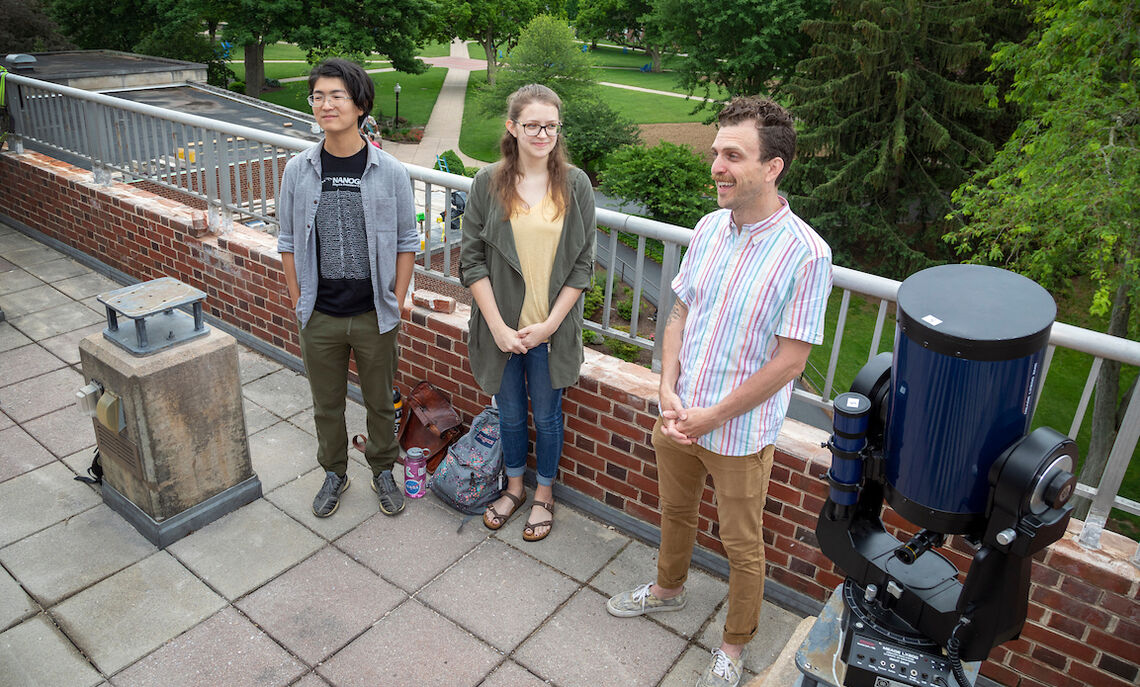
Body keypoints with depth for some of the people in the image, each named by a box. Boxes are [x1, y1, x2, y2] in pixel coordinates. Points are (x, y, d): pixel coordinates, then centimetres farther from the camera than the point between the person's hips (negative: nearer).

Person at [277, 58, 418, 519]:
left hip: (375, 314, -1)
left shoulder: (389, 172, -8)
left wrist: (397, 305, -4)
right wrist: (298, 304, 2)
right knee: (326, 404, 17)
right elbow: (288, 243, 4)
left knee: (380, 402, 15)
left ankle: (383, 471, 37)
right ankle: (334, 473, 39)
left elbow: (406, 242, -2)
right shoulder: (298, 171, -3)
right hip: (319, 316, 2)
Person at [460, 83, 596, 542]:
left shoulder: (576, 184, -4)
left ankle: (544, 493, 37)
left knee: (546, 414, 14)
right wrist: (498, 326, -11)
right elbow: (471, 259, -5)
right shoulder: (488, 183, -4)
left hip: (552, 328, 0)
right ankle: (514, 486, 41)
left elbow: (583, 263, -4)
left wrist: (550, 323, -10)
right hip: (501, 326, 1)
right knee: (510, 413, 17)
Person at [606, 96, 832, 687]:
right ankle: (667, 588, 54)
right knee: (675, 511, 26)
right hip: (678, 416, 6)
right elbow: (680, 313, 5)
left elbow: (789, 360, -19)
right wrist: (668, 390, -8)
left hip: (740, 434, -5)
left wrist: (713, 416, -16)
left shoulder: (805, 253, -21)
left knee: (742, 546, 14)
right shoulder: (709, 228, -2)